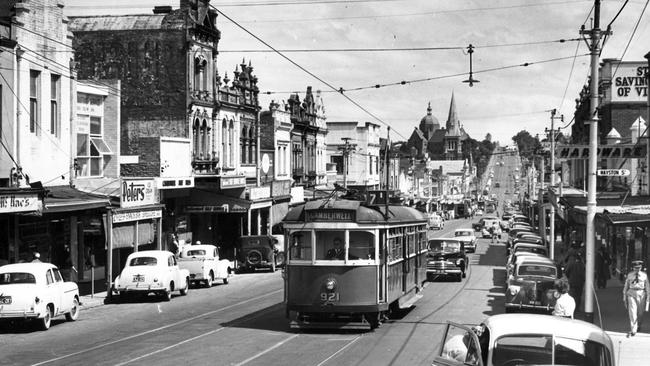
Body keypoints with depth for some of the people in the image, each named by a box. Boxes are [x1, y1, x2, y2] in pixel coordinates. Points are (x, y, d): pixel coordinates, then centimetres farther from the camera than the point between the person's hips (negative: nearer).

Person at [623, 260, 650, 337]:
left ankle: (638, 325, 42)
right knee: (632, 312, -11)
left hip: (641, 294, 1)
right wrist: (624, 297, 7)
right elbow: (626, 286, 8)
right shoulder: (629, 275, 2)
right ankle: (633, 330, -11)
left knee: (640, 313, 13)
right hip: (631, 294, -1)